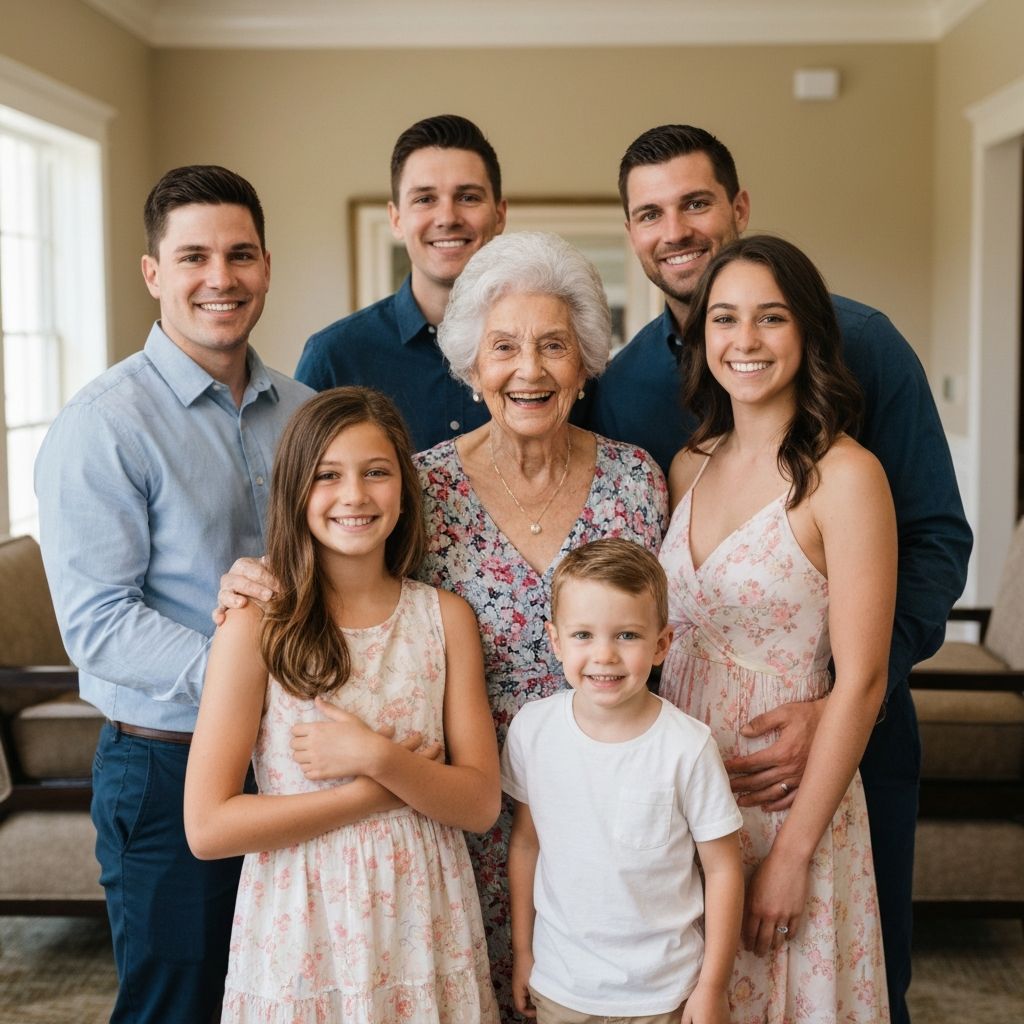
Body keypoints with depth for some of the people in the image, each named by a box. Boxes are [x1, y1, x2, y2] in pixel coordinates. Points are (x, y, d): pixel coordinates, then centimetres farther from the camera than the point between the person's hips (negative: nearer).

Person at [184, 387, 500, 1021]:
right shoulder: (257, 626, -11)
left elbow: (482, 803, -3)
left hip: (424, 926, 3)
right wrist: (377, 794, -15)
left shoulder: (445, 617, -1)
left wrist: (379, 758, -19)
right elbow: (208, 827, -14)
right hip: (304, 935, -2)